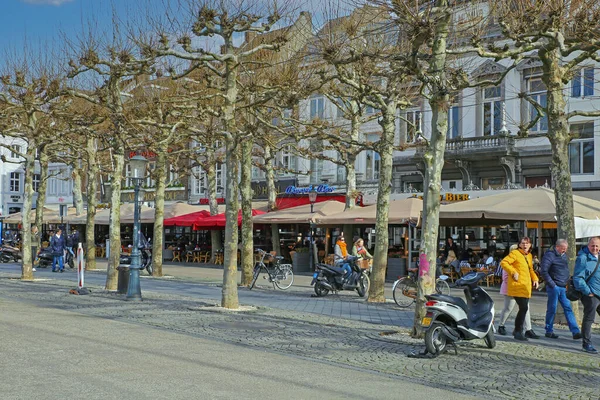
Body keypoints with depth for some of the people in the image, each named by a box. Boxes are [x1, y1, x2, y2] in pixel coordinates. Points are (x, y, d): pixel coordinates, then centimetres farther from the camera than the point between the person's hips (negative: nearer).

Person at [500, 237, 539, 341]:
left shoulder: (529, 255, 19)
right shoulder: (515, 253, -6)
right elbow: (503, 262, -14)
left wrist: (535, 279, 15)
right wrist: (513, 272, -21)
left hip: (526, 286, 8)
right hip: (517, 285, -8)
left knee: (524, 308, 11)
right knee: (523, 308, -14)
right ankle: (518, 331, -5)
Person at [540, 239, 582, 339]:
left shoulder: (564, 255, 15)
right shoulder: (550, 255, -10)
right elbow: (543, 271, -16)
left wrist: (567, 283, 14)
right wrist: (552, 284, -15)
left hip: (563, 287, 7)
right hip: (554, 287, -7)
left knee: (568, 308, 2)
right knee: (552, 309, 0)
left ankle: (575, 331, 0)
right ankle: (549, 331, 11)